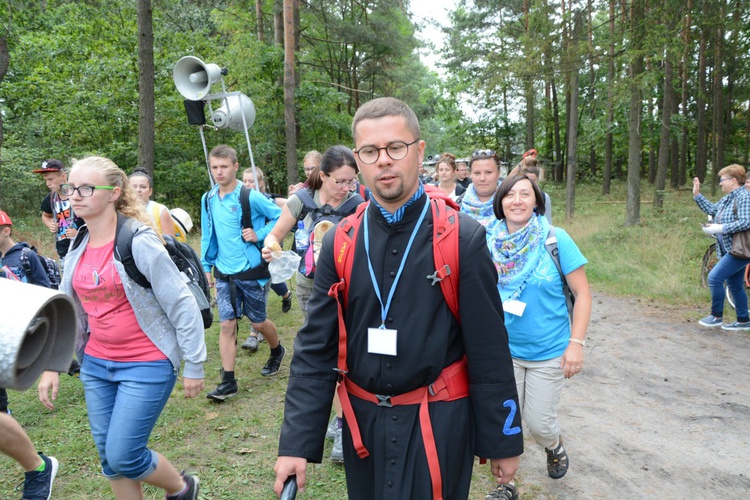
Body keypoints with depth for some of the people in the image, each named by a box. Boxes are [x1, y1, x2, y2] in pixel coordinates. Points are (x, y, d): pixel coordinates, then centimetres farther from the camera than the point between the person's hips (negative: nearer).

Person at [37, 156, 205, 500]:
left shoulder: (139, 242, -17)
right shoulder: (77, 249, 4)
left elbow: (183, 306, -15)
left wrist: (193, 366, -12)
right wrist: (52, 367, 10)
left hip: (146, 365, -7)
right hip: (96, 365, 7)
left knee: (123, 456, -4)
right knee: (108, 457, 13)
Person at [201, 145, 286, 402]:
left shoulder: (250, 197, -13)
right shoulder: (208, 199, 4)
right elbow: (207, 236, 13)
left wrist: (259, 235, -16)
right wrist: (206, 267, 11)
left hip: (251, 271, -4)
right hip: (224, 274, 4)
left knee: (258, 322, 10)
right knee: (227, 325, 0)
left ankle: (277, 351, 42)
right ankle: (228, 382, 7)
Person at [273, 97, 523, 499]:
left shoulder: (463, 239, -11)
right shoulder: (339, 245, -3)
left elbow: (490, 351, -8)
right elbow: (314, 349, -2)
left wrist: (503, 441, -3)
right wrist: (297, 443, -6)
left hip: (439, 425, -3)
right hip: (362, 422, 4)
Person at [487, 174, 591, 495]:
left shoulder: (555, 239, -12)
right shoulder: (491, 243, -4)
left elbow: (582, 293, -9)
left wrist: (576, 343, -14)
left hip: (549, 352, -2)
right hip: (503, 350, 2)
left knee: (539, 423, 7)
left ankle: (555, 447, 44)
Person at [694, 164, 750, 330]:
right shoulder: (728, 198, 13)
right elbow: (712, 209, 21)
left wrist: (721, 228, -23)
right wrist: (697, 194, 15)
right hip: (730, 250, 10)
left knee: (714, 278, -14)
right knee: (735, 286, 14)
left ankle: (716, 316, -2)